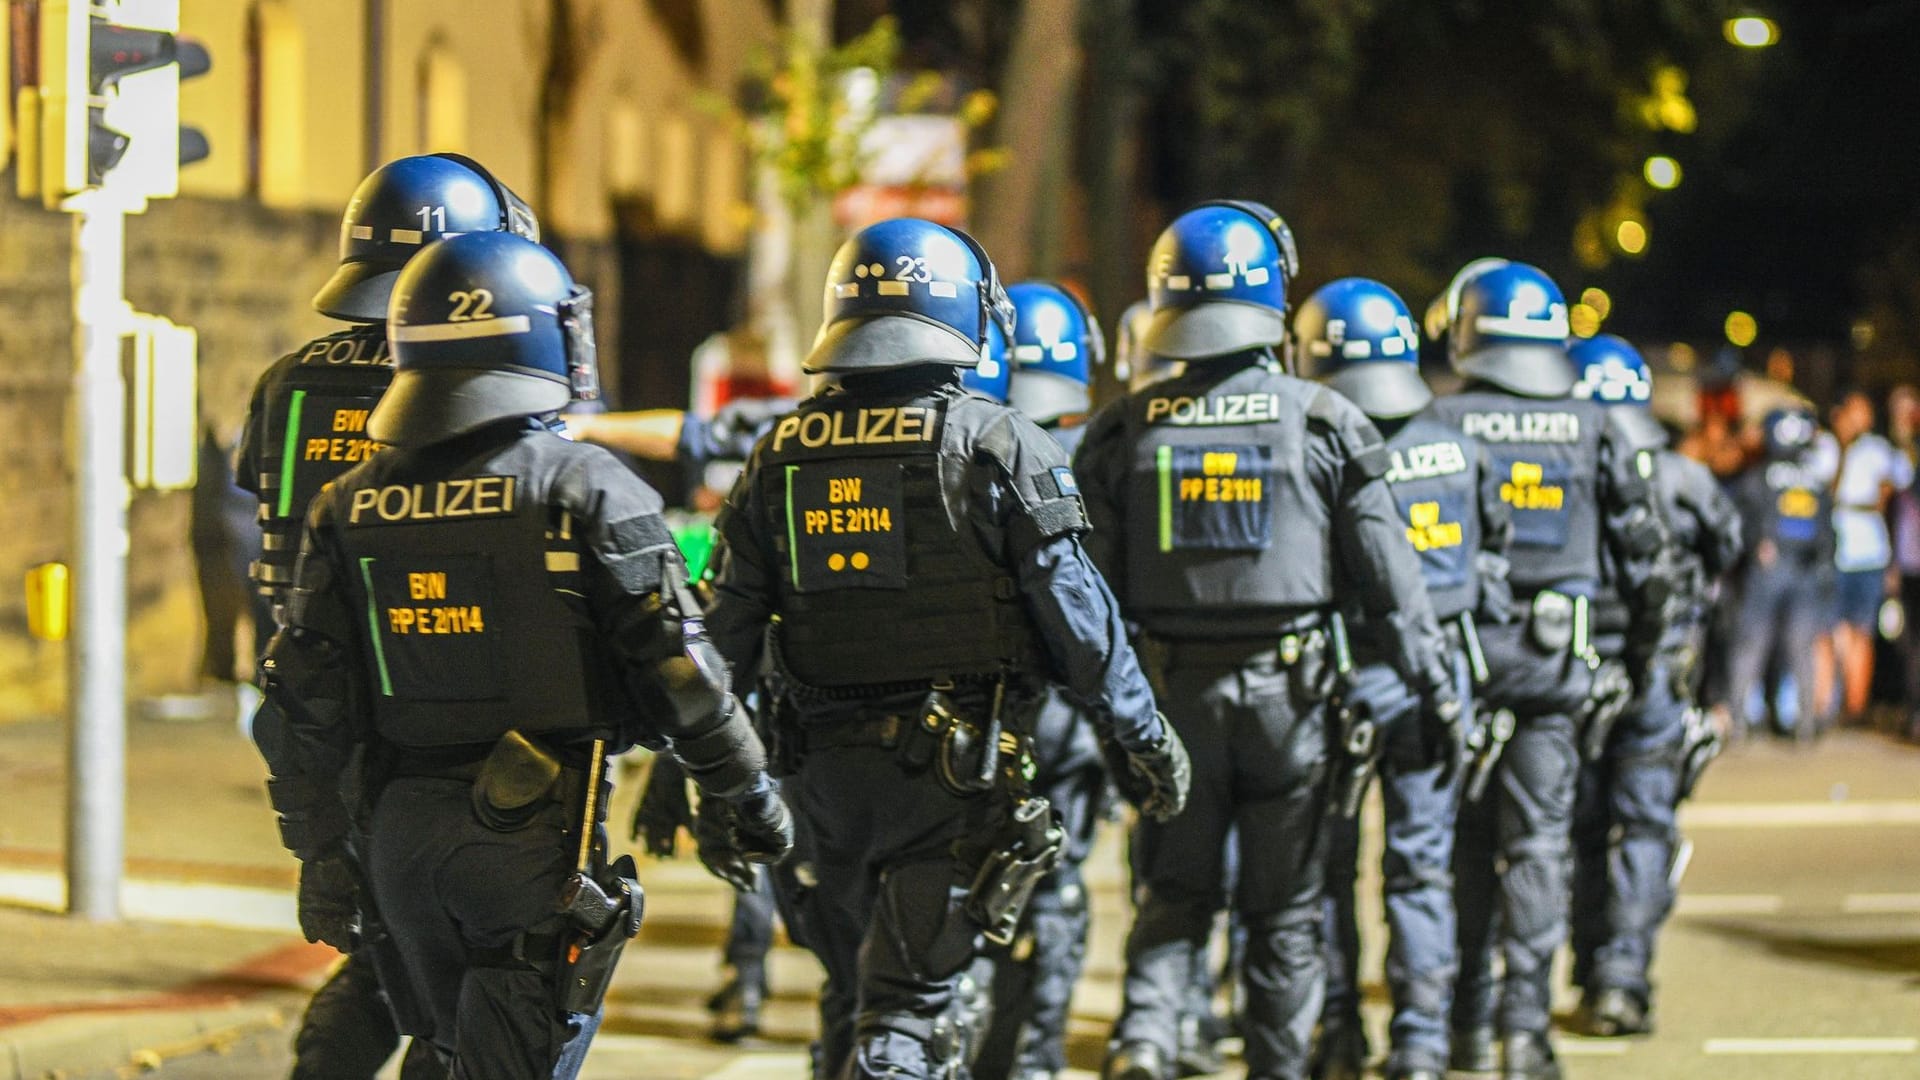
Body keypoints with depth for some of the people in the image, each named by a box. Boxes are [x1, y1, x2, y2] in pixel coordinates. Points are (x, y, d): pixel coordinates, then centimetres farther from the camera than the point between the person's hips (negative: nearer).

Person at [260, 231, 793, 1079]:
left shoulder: (349, 507, 5)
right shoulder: (586, 491, -8)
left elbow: (311, 705, 5)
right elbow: (675, 669, -8)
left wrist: (318, 857, 13)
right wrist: (747, 795, 5)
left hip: (402, 831, 5)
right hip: (538, 830, -5)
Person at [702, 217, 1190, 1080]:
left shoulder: (781, 456, 5)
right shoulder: (997, 447, -8)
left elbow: (728, 629, 7)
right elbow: (1077, 618, -7)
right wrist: (1142, 740, 2)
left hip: (828, 763, 4)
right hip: (956, 769, -4)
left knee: (854, 987, 19)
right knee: (910, 999, -5)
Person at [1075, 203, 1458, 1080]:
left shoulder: (1125, 431, -1)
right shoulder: (1323, 424, -4)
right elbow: (1386, 575, -2)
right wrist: (1437, 686, 5)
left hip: (1174, 686, 1)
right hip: (1287, 686, -1)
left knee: (1173, 893, 10)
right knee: (1285, 905, 10)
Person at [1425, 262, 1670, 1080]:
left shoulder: (1439, 424, -4)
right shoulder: (1594, 430, 3)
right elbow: (1643, 550, 7)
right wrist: (1648, 641, 18)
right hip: (1557, 658, 1)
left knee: (1466, 842, 9)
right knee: (1536, 841, 1)